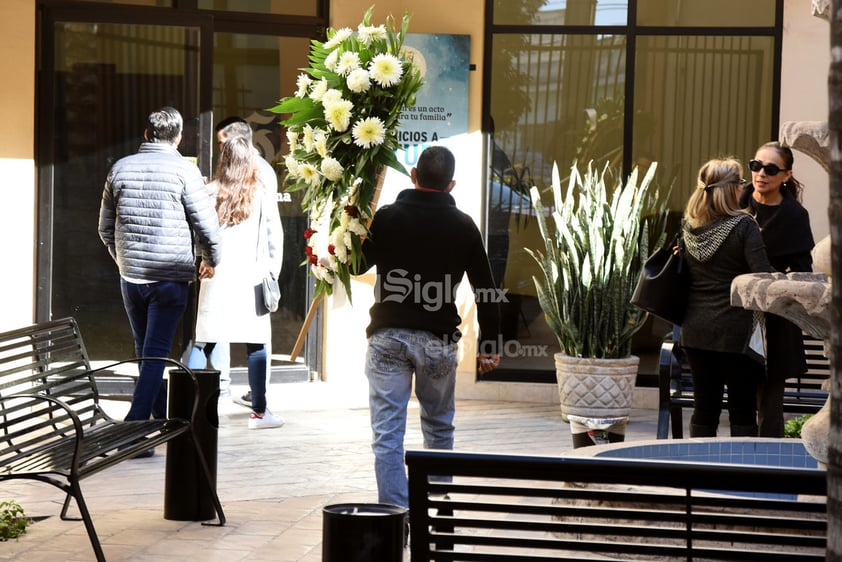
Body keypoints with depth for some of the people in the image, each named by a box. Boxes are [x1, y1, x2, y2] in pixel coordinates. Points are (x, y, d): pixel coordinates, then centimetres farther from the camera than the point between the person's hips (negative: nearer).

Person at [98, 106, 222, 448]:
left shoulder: (120, 168, 5)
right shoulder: (184, 170, -9)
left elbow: (105, 227, 12)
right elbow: (206, 225, -9)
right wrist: (212, 261, 10)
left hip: (130, 276, 5)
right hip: (170, 278, -5)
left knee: (146, 351, 18)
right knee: (155, 354, -3)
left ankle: (162, 418, 30)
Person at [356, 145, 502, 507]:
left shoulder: (386, 218, -2)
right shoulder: (463, 226, 2)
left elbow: (358, 265, 13)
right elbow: (485, 290, 4)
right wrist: (489, 346, 11)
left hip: (388, 338, -1)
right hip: (438, 341, 1)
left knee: (387, 434, 0)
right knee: (439, 427, 19)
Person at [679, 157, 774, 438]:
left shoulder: (688, 226, 3)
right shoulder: (744, 226, -12)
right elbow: (764, 277, -17)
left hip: (696, 330, 5)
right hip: (736, 330, -5)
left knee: (704, 407, 12)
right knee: (742, 410, 3)